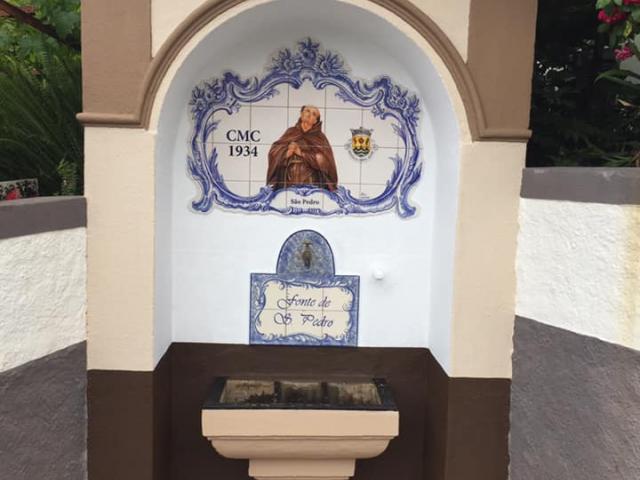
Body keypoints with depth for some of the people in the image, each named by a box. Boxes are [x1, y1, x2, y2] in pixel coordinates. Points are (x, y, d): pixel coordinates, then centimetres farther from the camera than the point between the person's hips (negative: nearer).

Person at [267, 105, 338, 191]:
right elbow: (274, 151, 8)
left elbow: (323, 159, -5)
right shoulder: (291, 132, 13)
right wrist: (287, 152, -11)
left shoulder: (319, 137, 8)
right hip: (289, 179, 2)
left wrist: (302, 153, -10)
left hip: (310, 181, -1)